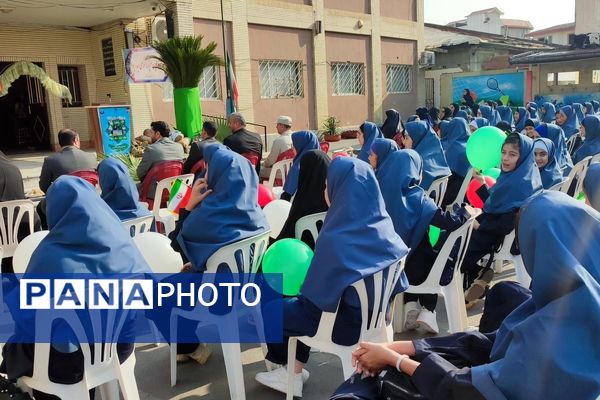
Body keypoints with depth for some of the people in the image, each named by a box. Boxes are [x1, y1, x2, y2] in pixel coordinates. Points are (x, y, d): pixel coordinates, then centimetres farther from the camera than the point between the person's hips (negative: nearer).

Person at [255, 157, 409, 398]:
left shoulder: (335, 238, -29)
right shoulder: (383, 224, -7)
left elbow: (314, 295, -20)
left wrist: (296, 286, 1)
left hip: (347, 323, -7)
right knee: (296, 302, 25)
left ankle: (292, 372, 35)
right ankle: (294, 369, 29)